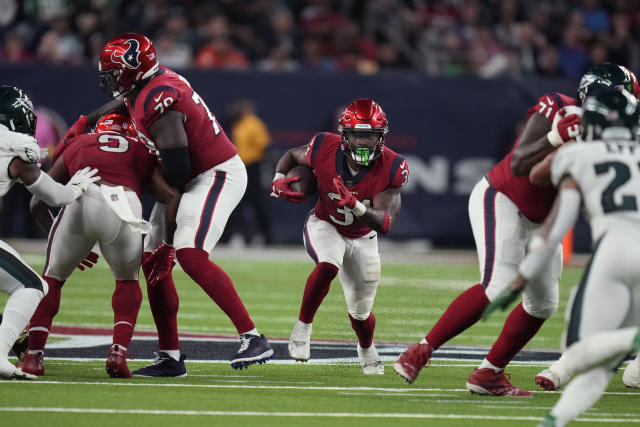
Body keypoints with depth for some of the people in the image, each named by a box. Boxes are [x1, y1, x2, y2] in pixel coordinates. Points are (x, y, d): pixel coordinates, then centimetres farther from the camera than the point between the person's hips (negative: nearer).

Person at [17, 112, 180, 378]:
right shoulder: (143, 155, 33)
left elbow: (37, 203, 33)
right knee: (128, 281, 28)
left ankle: (35, 356, 13)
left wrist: (64, 245, 39)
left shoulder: (76, 145, 35)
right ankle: (119, 352, 10)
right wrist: (169, 246, 21)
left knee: (52, 278, 24)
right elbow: (173, 197, 15)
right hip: (125, 207, 0)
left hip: (80, 206, 0)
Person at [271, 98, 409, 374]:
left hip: (362, 238, 2)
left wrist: (356, 206, -50)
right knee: (328, 266, -37)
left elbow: (385, 224, -33)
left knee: (360, 312, 10)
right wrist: (279, 180, -20)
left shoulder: (391, 168, -27)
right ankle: (303, 328, -17)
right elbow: (292, 156, -1)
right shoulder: (324, 149, -26)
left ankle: (367, 350, 45)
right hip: (325, 227, -2)